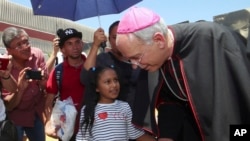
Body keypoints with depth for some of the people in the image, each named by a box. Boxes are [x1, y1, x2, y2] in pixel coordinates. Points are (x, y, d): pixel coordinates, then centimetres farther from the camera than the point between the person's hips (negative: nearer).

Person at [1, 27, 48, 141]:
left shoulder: (37, 54, -14)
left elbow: (45, 86, -5)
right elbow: (8, 106, -18)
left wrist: (42, 80, -27)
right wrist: (20, 89, -36)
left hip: (36, 113, 3)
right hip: (15, 117, -3)